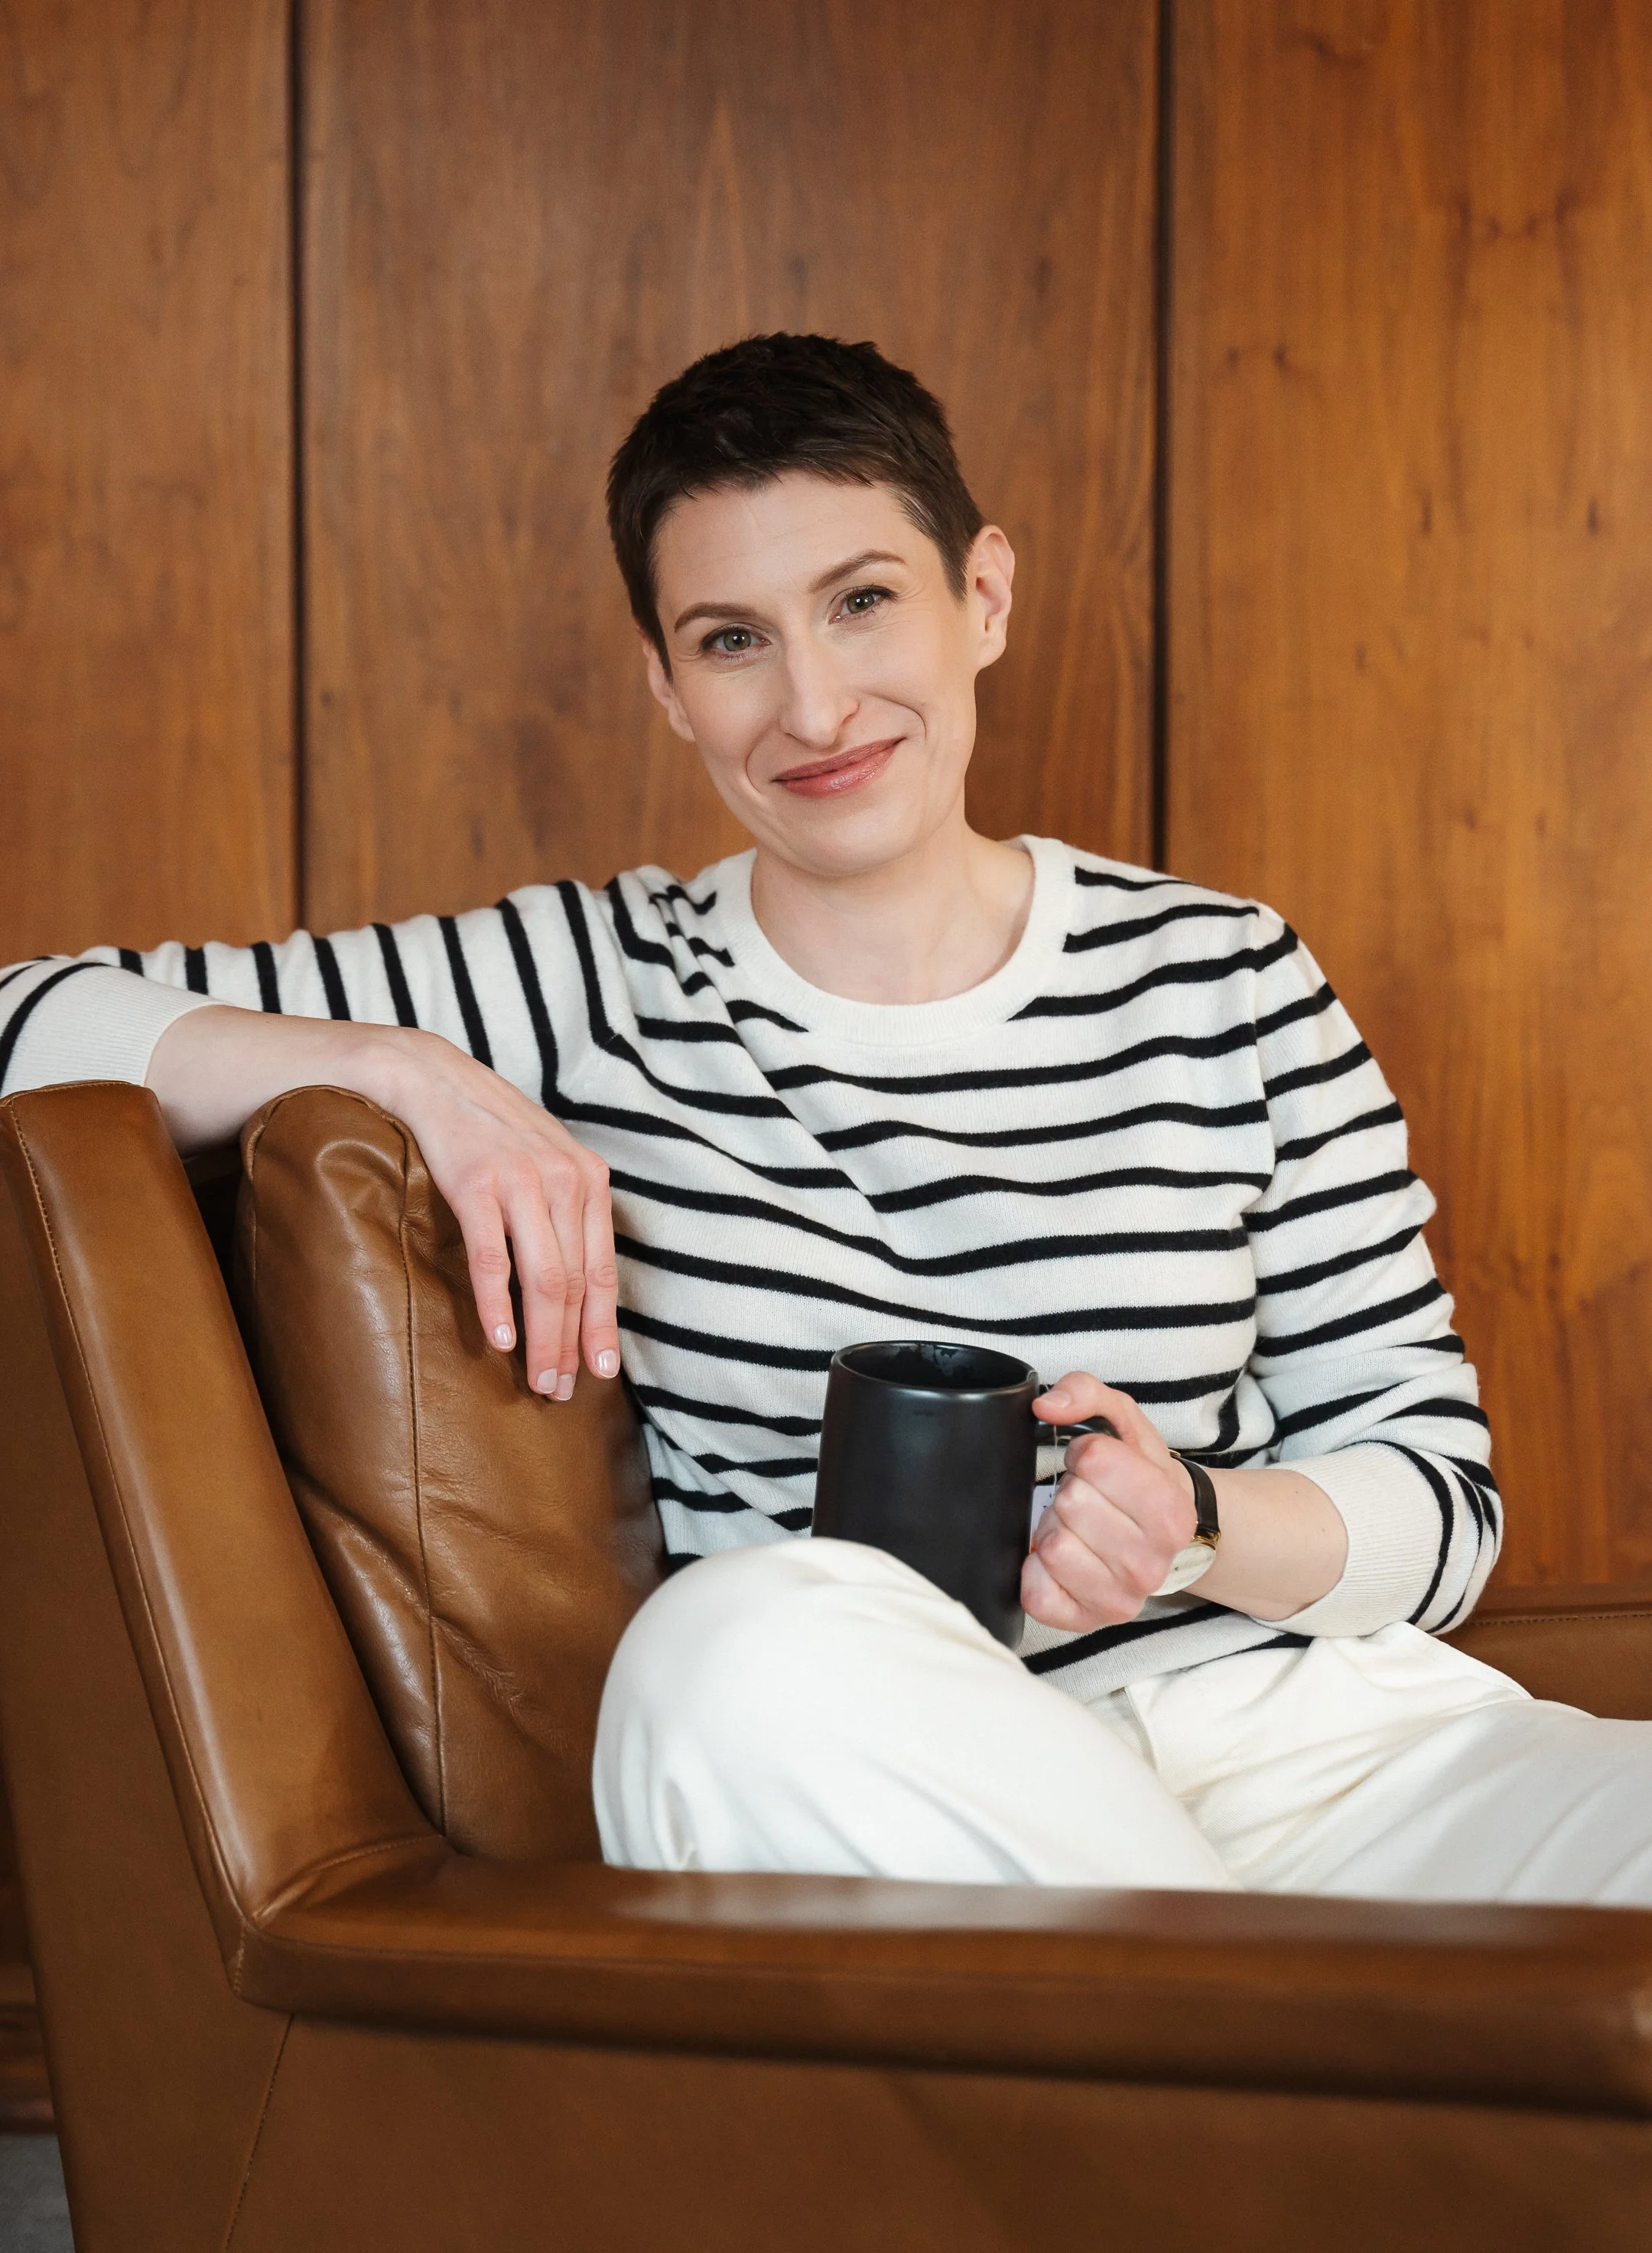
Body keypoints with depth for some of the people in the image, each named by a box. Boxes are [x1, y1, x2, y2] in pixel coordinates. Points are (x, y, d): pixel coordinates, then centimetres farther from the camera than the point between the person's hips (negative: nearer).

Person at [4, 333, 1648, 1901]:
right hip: (837, 1806, 1)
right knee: (744, 1633, -37)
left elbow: (1437, 1492, 10)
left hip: (1299, 1729, 0)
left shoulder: (1226, 984, 8)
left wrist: (1198, 1527, -12)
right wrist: (410, 1068, -10)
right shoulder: (601, 992, 7)